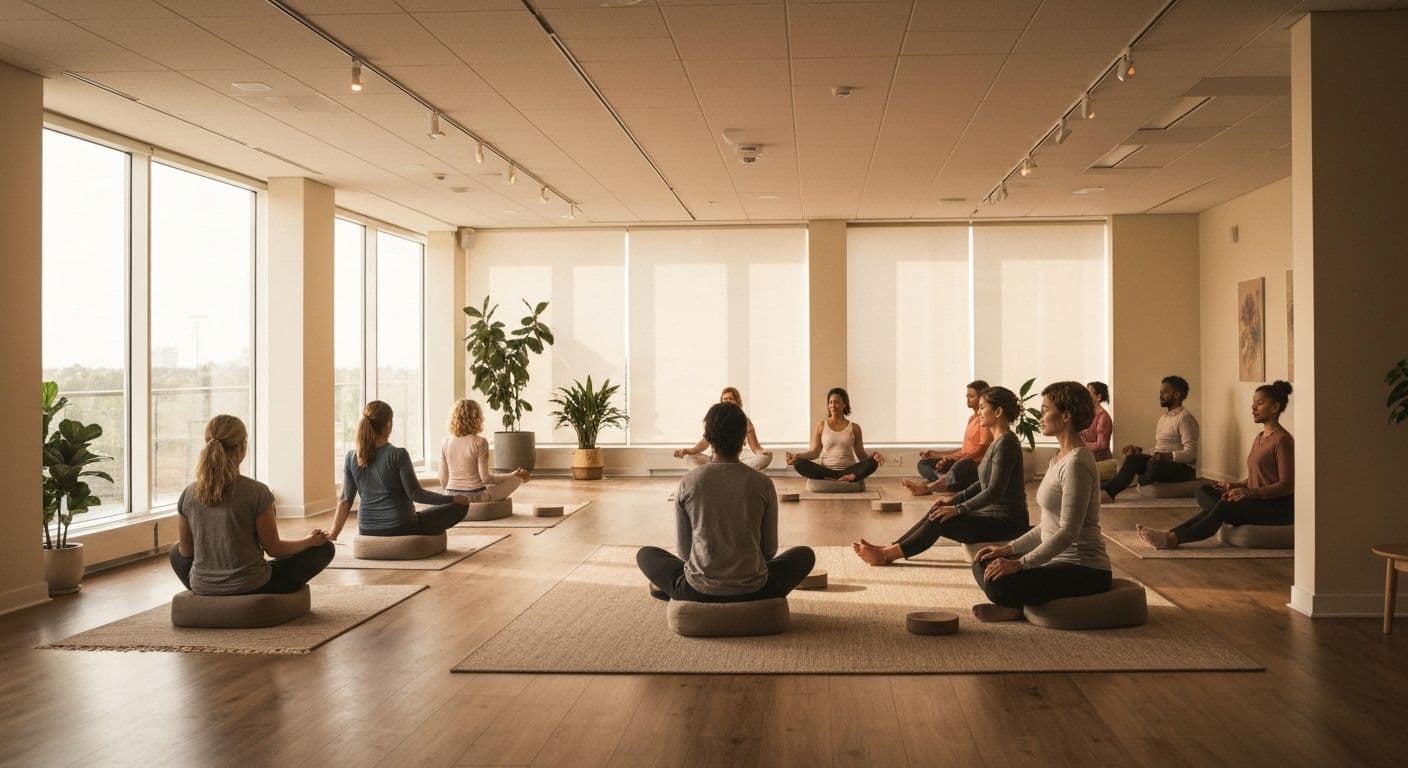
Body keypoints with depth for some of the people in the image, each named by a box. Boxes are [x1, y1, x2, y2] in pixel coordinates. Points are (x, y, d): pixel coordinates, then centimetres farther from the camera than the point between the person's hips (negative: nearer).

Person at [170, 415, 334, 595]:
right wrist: (309, 540, 8)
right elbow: (273, 548, -9)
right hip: (251, 587, -5)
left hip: (202, 587, 5)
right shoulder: (256, 492, -18)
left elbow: (186, 551, 5)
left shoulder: (188, 494, -7)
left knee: (177, 552, 38)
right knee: (324, 548, 12)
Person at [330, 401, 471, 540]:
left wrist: (333, 534, 5)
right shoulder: (398, 455, -17)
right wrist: (453, 499, -6)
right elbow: (415, 494, -15)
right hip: (401, 528, -7)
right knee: (461, 506, 5)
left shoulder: (351, 458, -3)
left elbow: (345, 501, -2)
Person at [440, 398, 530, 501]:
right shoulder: (479, 442, -17)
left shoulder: (445, 442, -3)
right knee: (516, 479, 14)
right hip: (475, 496, -6)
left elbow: (443, 479, 1)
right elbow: (485, 478, -14)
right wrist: (513, 476, -2)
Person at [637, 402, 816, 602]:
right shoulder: (763, 484, -5)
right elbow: (769, 549, 5)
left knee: (645, 554, 26)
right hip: (753, 592, 0)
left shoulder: (688, 483, -5)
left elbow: (684, 549, 4)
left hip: (698, 592, 1)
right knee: (805, 555, 27)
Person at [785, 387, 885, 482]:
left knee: (872, 463, -26)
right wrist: (797, 456, -13)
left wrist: (873, 455, -13)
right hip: (826, 470, 0)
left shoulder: (854, 428, 10)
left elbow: (861, 455, 8)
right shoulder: (821, 425, 9)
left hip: (848, 471, 0)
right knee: (799, 464, -30)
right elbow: (814, 452, 5)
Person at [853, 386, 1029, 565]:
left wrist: (958, 509, -24)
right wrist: (953, 500, 11)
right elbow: (982, 484, 20)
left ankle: (888, 555, -10)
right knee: (934, 515, 1)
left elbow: (994, 491, -25)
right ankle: (889, 550, 0)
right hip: (992, 513, 9)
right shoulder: (998, 441, 13)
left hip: (1006, 522, -9)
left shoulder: (1006, 443, -18)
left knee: (939, 521, -16)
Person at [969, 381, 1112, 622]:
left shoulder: (1077, 463, -19)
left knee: (997, 582, -26)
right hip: (1059, 559, 10)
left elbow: (1068, 532, -25)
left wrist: (1019, 564, -27)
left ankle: (1016, 608, 1)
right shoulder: (1061, 457, 12)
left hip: (1084, 569, -10)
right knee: (983, 565, 7)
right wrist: (1008, 549, 10)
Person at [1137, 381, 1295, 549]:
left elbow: (1287, 485, -17)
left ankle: (1173, 538, -32)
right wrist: (1233, 486, 2)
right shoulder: (1260, 437, 16)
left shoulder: (1282, 440, -12)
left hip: (1279, 508, -8)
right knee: (1204, 492, -10)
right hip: (1259, 504, 9)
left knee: (1224, 507, -31)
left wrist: (1249, 493, -25)